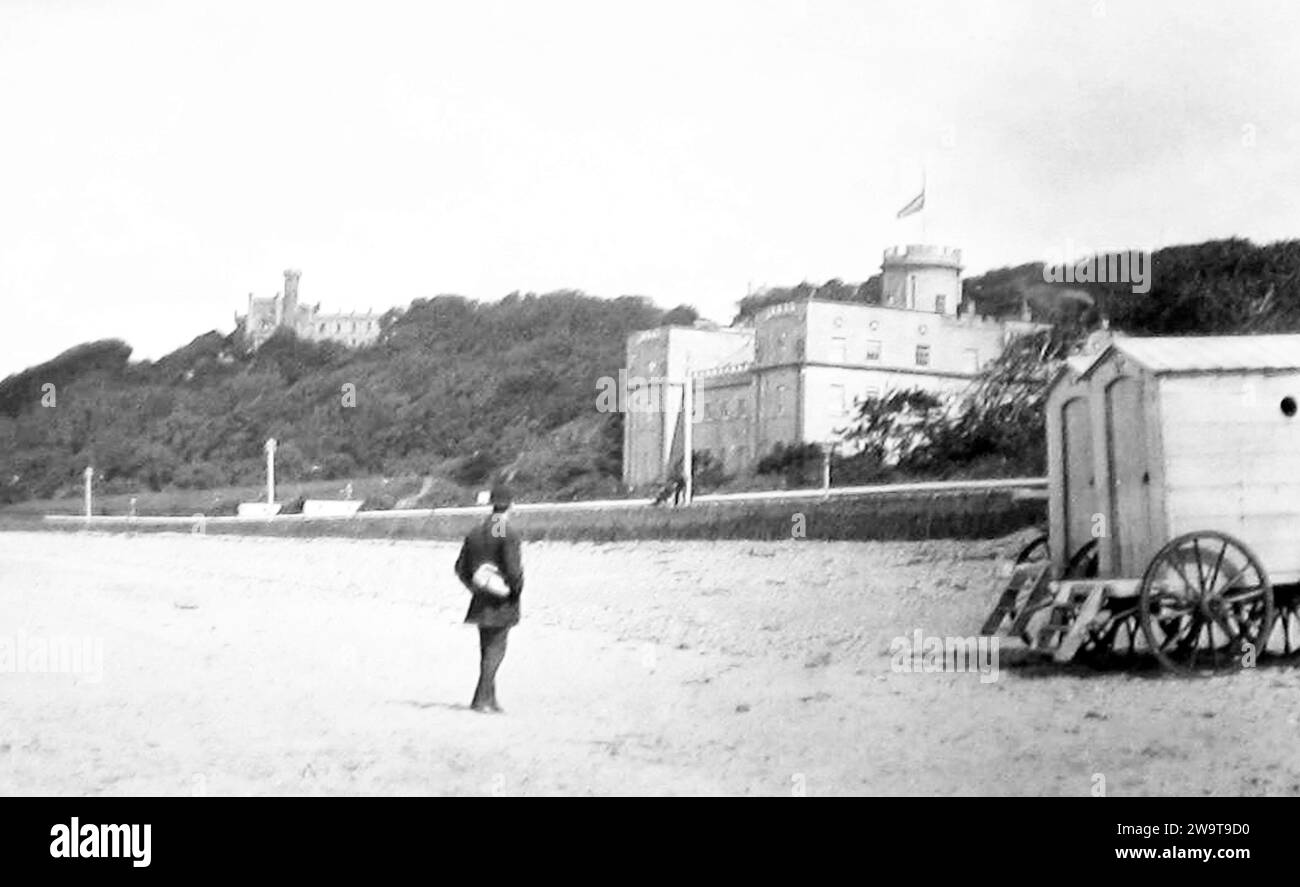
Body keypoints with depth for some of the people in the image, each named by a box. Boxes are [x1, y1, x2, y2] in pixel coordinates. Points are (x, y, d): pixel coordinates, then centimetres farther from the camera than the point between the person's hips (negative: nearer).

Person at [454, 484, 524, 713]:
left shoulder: (475, 533, 7)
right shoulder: (509, 534, -14)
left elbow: (460, 568, 9)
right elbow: (513, 569, -22)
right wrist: (517, 590, -5)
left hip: (481, 602, 6)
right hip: (503, 602, -6)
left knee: (487, 650, 15)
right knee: (495, 650, -2)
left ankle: (490, 698, 21)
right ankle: (481, 698, -7)